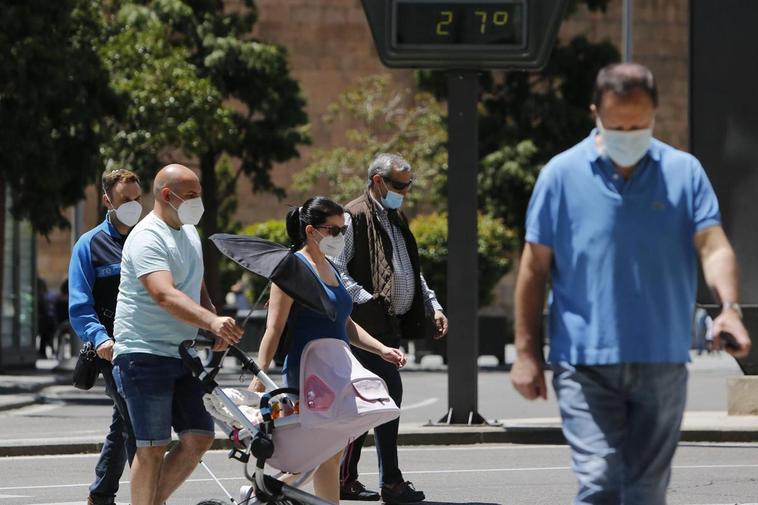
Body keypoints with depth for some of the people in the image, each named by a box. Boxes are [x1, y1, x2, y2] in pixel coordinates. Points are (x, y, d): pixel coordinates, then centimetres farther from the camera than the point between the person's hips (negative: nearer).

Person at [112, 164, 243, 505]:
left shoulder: (189, 232, 14)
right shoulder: (147, 238, -15)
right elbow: (165, 296, -31)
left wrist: (217, 329, 7)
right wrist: (212, 321, -44)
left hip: (182, 354, 8)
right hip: (145, 354, -8)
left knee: (199, 438, 2)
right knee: (153, 448, -6)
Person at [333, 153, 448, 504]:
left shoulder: (396, 220, 22)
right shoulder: (354, 218, -7)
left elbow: (412, 272, 29)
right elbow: (336, 271, -14)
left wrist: (433, 307, 17)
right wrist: (369, 302, -23)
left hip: (392, 324, 9)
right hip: (368, 324, -9)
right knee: (389, 391, -13)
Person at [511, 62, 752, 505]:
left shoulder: (684, 172, 4)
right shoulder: (562, 174, 1)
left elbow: (713, 246, -5)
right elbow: (535, 268, 5)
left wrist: (730, 307, -25)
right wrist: (526, 352, 2)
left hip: (662, 363, 2)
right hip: (585, 363, -2)